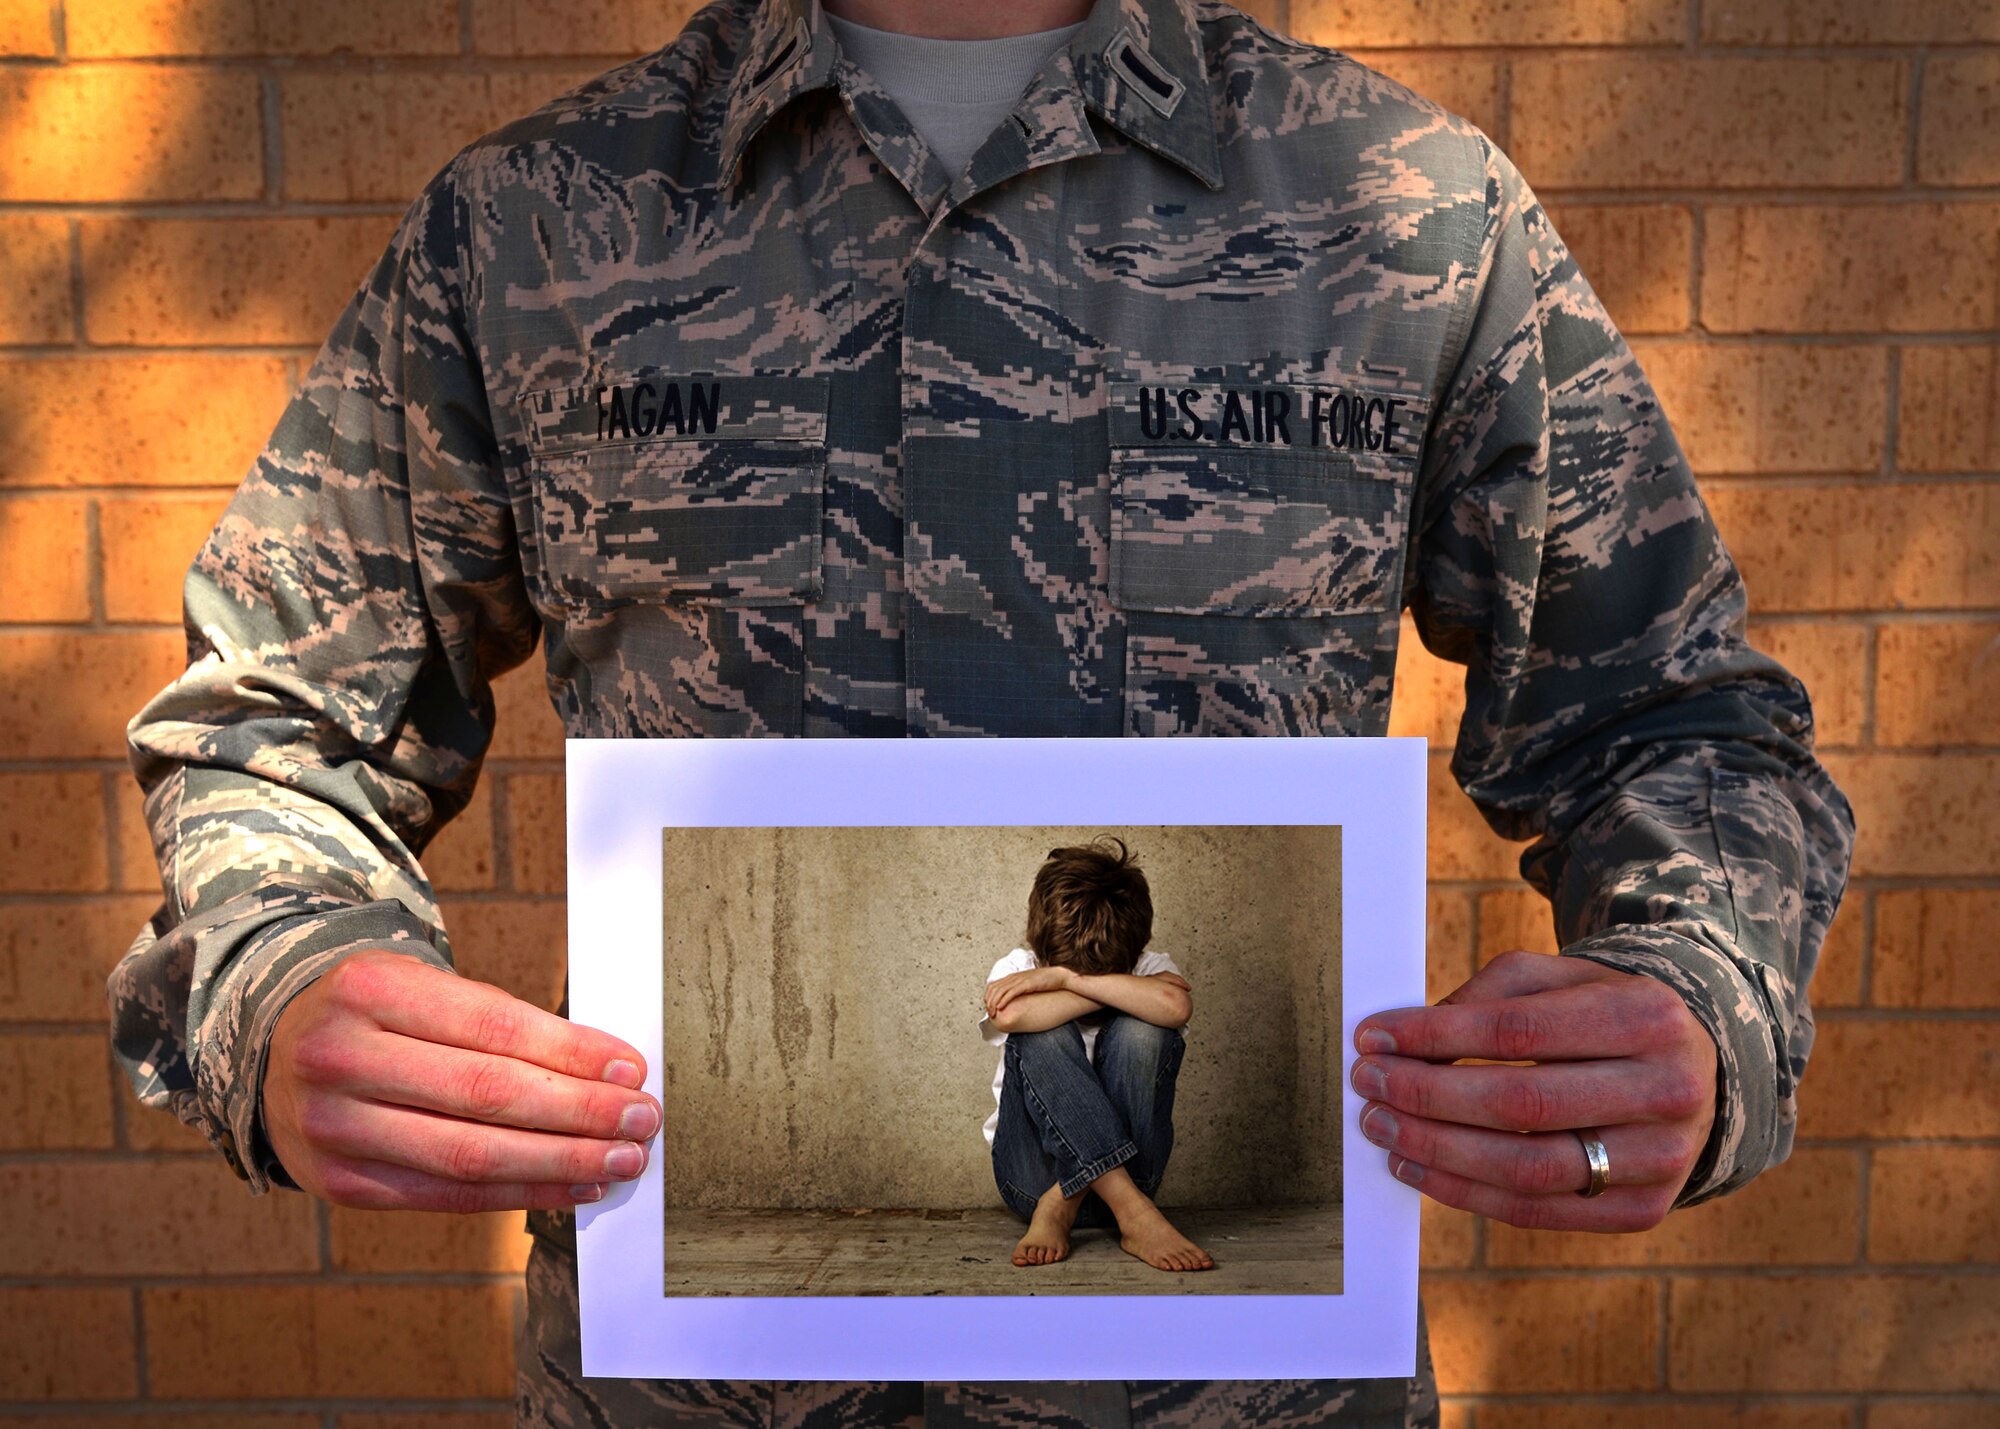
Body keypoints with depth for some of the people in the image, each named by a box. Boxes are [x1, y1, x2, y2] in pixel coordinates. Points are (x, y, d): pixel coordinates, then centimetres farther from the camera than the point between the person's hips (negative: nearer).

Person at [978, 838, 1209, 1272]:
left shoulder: (1149, 967, -1)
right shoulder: (1018, 969, -1)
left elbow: (1176, 1005, -28)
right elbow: (1011, 1017, -28)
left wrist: (1066, 978, -25)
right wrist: (1119, 991, -20)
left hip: (1125, 1166, 0)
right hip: (1032, 1173, 0)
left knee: (1141, 1030, -24)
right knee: (1045, 1034, -27)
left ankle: (1061, 1207, -25)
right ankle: (1133, 1211, -36)